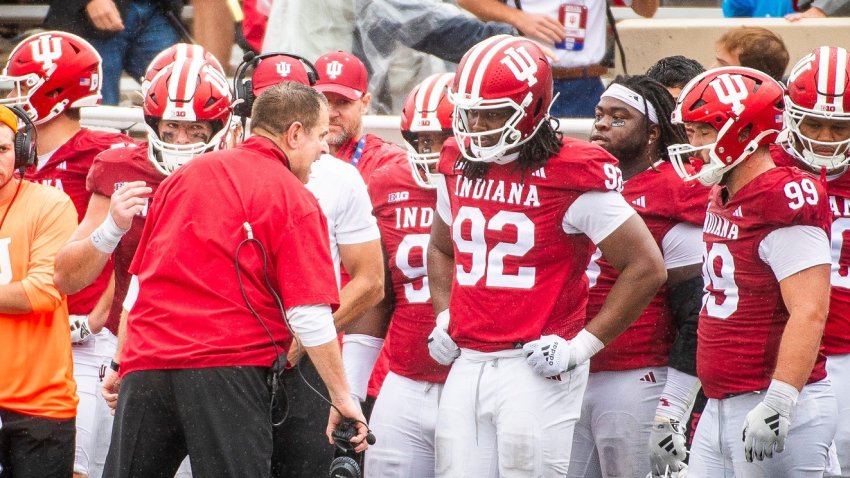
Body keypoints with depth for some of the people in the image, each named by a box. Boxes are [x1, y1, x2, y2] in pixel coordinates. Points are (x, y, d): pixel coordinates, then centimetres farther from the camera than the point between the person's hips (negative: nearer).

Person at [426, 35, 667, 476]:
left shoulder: (571, 177, -10)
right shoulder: (458, 167, 10)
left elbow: (647, 267, -8)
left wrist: (583, 344, -10)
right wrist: (444, 319, 14)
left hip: (536, 369, -6)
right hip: (467, 367, 6)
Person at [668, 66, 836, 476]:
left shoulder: (786, 203, -15)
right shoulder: (722, 200, 14)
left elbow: (809, 313, -22)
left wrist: (779, 403, -28)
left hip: (779, 412, -9)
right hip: (722, 407, 9)